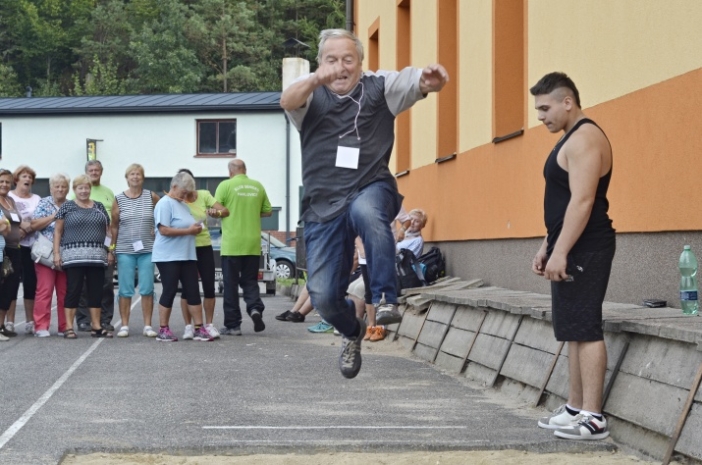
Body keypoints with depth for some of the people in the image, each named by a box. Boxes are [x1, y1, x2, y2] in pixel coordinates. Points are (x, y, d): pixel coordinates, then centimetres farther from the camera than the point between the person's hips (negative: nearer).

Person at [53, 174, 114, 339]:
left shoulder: (99, 207, 14)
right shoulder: (67, 206, 4)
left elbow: (107, 230, 15)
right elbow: (57, 231, 3)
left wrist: (111, 251, 6)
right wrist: (56, 253, -5)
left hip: (97, 256, 3)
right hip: (74, 256, -3)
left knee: (96, 291, 4)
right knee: (73, 290, -4)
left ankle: (96, 327, 10)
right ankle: (69, 327, -1)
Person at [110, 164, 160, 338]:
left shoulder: (151, 197, 3)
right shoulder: (119, 199, 3)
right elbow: (114, 226, 6)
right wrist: (112, 246, 3)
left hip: (147, 250, 0)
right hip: (125, 250, 0)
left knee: (147, 289, 0)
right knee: (125, 290, 1)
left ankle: (148, 326, 7)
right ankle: (124, 326, 8)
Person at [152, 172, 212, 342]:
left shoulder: (183, 205, 18)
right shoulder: (165, 204, -9)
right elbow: (164, 230, -19)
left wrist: (196, 228, 5)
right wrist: (189, 231, -17)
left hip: (187, 256, 8)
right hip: (168, 257, -8)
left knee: (193, 291, 4)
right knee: (170, 291, -3)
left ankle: (199, 329, 6)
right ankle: (163, 330, 6)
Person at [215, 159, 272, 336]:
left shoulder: (226, 186, -6)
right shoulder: (258, 186, 5)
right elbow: (268, 211, 11)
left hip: (232, 244, -3)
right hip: (253, 244, 3)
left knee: (231, 284, 5)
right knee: (250, 281, 14)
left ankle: (232, 325, 8)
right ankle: (255, 307, -12)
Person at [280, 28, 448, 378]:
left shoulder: (379, 86, 4)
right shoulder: (311, 94, 4)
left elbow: (418, 82, -13)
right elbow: (287, 101, -19)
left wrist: (432, 80, -39)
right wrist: (317, 79, -41)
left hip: (371, 189, -2)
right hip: (323, 206, 2)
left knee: (367, 211, -39)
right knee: (323, 296, 0)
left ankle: (385, 298, -30)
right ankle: (352, 332, 33)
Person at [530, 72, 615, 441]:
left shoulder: (585, 138, -13)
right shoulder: (570, 139, 19)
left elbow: (582, 200, -21)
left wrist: (561, 252, -24)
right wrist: (546, 246, 22)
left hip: (584, 250, -11)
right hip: (570, 250, 11)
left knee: (585, 330, -11)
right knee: (575, 331, 11)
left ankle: (593, 418, -11)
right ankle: (575, 408, 17)